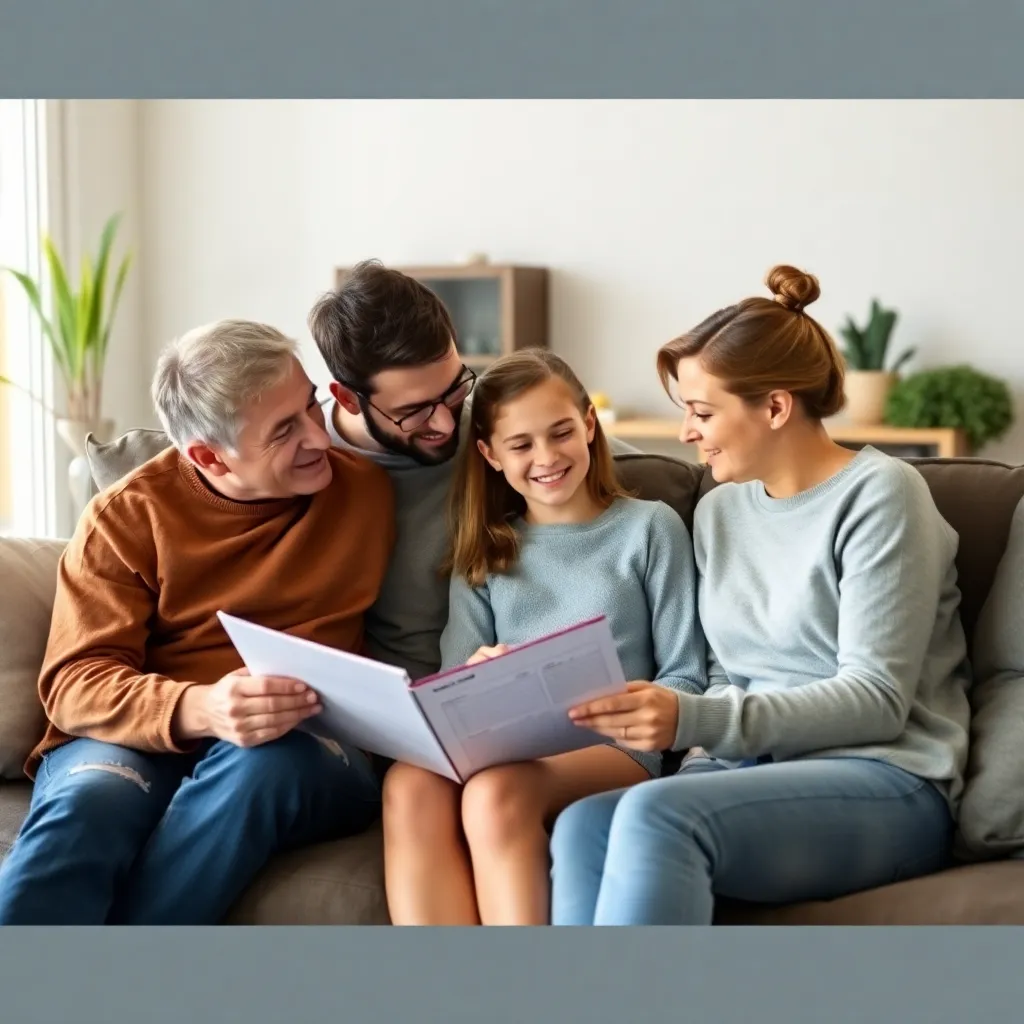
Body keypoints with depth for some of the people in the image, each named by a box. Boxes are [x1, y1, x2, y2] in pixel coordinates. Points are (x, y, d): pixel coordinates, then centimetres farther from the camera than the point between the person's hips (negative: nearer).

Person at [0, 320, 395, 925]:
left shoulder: (367, 491, 6)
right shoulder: (128, 517, 0)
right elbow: (77, 684, -9)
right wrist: (199, 710, -28)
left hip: (308, 752, 1)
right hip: (143, 739, -1)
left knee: (262, 763, -37)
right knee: (88, 803, -37)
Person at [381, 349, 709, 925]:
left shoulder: (649, 528, 10)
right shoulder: (483, 551, 20)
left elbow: (685, 677, 7)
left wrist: (659, 712, -16)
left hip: (613, 748, -3)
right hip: (504, 750, 3)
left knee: (496, 793, -36)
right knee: (410, 784, -32)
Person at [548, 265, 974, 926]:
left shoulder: (878, 493, -5)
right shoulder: (719, 511, 16)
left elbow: (877, 700, -12)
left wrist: (694, 720, -23)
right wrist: (696, 733, -7)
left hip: (884, 786, -5)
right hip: (755, 770, 6)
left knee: (655, 813, -34)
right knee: (582, 825, -28)